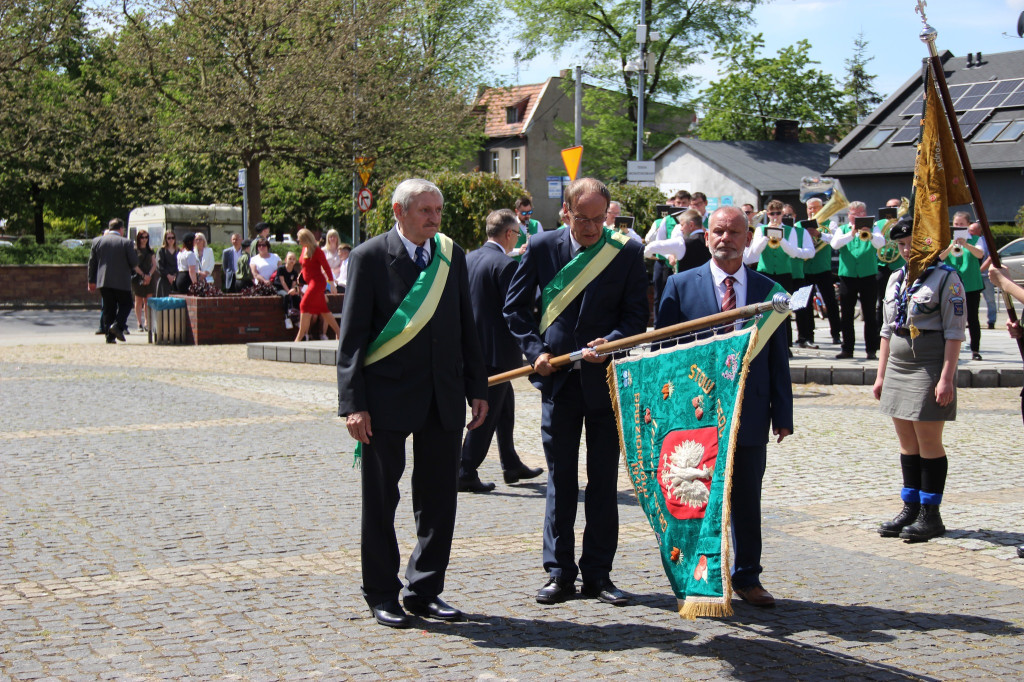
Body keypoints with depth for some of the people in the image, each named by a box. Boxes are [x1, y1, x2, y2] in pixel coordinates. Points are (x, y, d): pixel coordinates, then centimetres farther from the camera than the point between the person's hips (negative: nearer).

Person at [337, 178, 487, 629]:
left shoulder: (450, 254, 9)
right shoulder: (369, 257, -5)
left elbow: (466, 327, 13)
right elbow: (352, 336, -7)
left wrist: (477, 388, 8)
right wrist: (353, 403, -14)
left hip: (443, 400, 4)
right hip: (387, 397, -4)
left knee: (439, 499, 8)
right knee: (380, 499, 6)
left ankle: (425, 591, 21)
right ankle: (381, 594, 20)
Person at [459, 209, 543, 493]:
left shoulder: (468, 259, 7)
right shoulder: (505, 265, -18)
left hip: (473, 347, 9)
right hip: (497, 349, -9)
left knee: (505, 406, 21)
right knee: (488, 413, -1)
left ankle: (512, 466, 29)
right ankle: (466, 473, 1)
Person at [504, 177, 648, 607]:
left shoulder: (628, 252, -1)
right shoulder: (542, 248, 1)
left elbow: (637, 313, 0)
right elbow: (515, 307, 8)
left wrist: (611, 342, -17)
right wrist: (535, 350, -4)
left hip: (606, 378, 0)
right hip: (558, 378, 1)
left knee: (604, 478, 5)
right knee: (560, 477, 6)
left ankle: (598, 573, 14)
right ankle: (560, 572, 14)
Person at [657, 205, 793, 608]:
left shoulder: (768, 291, 7)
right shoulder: (680, 285, 1)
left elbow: (778, 359, 7)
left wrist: (782, 414, 2)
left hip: (750, 413, 2)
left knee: (747, 500, 10)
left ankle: (747, 578, 22)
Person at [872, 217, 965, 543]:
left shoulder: (945, 278, -7)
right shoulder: (896, 279, 13)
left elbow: (955, 332, -11)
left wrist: (947, 378, -17)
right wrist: (881, 374, 14)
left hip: (929, 369, -7)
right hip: (897, 369, 7)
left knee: (929, 443, -1)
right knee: (907, 443, 10)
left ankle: (931, 515, 7)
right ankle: (911, 509, 18)